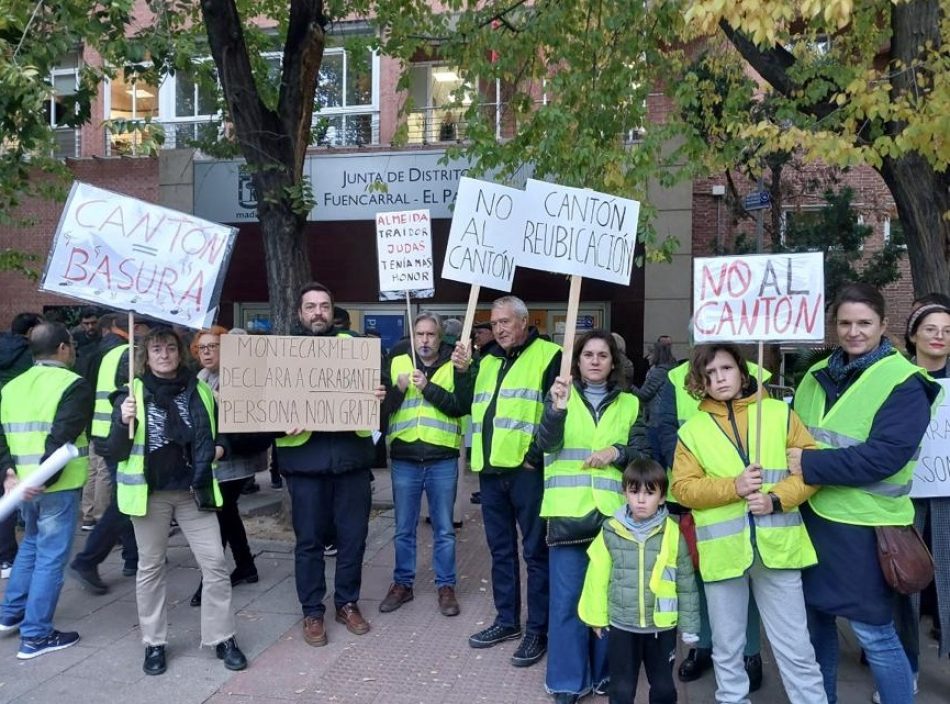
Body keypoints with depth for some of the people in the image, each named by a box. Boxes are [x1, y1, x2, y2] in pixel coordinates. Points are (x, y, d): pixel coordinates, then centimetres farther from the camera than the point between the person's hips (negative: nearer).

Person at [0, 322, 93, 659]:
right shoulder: (73, 385, -11)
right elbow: (62, 439, -21)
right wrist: (44, 480, -19)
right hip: (57, 486, -7)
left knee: (31, 544, 27)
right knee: (51, 556, 2)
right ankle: (36, 636, 8)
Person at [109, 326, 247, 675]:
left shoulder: (200, 390, 4)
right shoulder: (132, 393, -4)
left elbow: (221, 427, 21)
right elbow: (116, 452, -6)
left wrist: (221, 447, 2)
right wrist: (124, 422, -23)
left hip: (193, 490, 2)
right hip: (149, 492, -2)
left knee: (214, 562, 0)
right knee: (151, 567, 10)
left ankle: (222, 638, 13)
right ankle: (154, 642, 24)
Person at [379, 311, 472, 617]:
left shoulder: (455, 366, 0)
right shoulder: (396, 363, 6)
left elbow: (462, 405, -13)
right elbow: (381, 407, 1)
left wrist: (428, 388, -20)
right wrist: (399, 387, -15)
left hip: (442, 459, -2)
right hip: (404, 459, 2)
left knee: (444, 529, 9)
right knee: (404, 529, 12)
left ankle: (446, 586, 22)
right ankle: (402, 583, 27)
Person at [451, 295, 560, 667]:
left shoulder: (549, 355, -5)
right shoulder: (487, 361, 18)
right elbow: (469, 408, 20)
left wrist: (539, 453, -16)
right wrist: (462, 371, 6)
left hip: (527, 470, -7)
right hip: (491, 470, 7)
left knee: (535, 551, 2)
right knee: (501, 549, 16)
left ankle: (538, 630, 13)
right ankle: (507, 620, 29)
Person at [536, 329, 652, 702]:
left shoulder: (629, 404, 11)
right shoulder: (561, 395, 5)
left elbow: (643, 454, 7)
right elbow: (546, 443, -11)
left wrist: (616, 452, -13)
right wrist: (556, 408, -30)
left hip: (613, 513, 2)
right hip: (568, 513, -2)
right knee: (566, 599, 1)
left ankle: (606, 673, 28)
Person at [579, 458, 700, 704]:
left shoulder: (672, 533, -9)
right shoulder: (611, 531, -8)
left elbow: (686, 582, -1)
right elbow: (598, 577, 0)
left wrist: (688, 625, 3)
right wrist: (597, 617, 4)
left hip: (662, 626, 0)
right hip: (621, 626, 0)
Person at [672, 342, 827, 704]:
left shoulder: (779, 413, 4)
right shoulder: (692, 429, 5)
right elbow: (682, 487, -1)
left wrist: (777, 499, -13)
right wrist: (733, 487, -15)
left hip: (777, 546, -1)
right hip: (723, 551, 1)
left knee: (796, 648, 7)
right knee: (726, 649, 14)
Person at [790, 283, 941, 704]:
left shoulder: (904, 383, -10)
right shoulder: (817, 376, 9)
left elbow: (885, 455, -21)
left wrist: (811, 465, -21)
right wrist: (785, 459, -5)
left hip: (864, 524, -6)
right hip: (812, 515, 6)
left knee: (873, 633, 3)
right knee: (815, 617, 17)